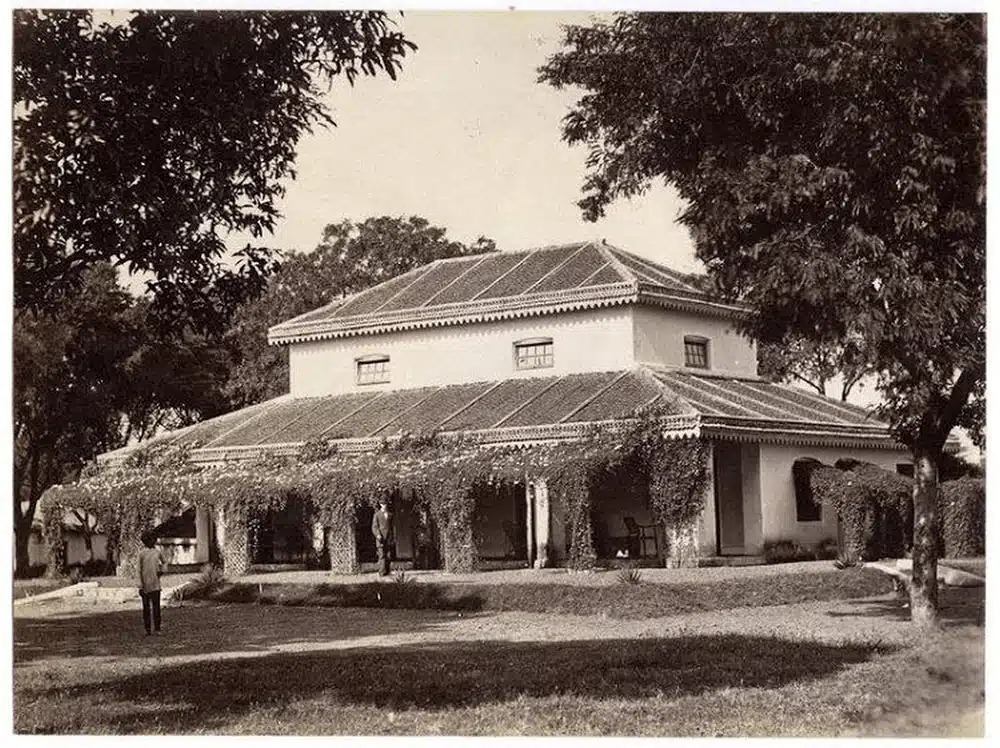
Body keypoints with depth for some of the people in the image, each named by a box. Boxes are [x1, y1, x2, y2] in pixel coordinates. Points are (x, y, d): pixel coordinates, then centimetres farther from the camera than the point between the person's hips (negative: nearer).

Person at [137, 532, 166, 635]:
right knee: (146, 606, 5)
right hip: (145, 584, -1)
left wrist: (162, 570, 3)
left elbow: (164, 563, 24)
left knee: (156, 606, -3)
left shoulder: (157, 552, 6)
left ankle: (156, 629, 0)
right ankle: (147, 629, 11)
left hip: (155, 584, 1)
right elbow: (139, 570, 0)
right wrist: (140, 586, -4)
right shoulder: (142, 553, 0)